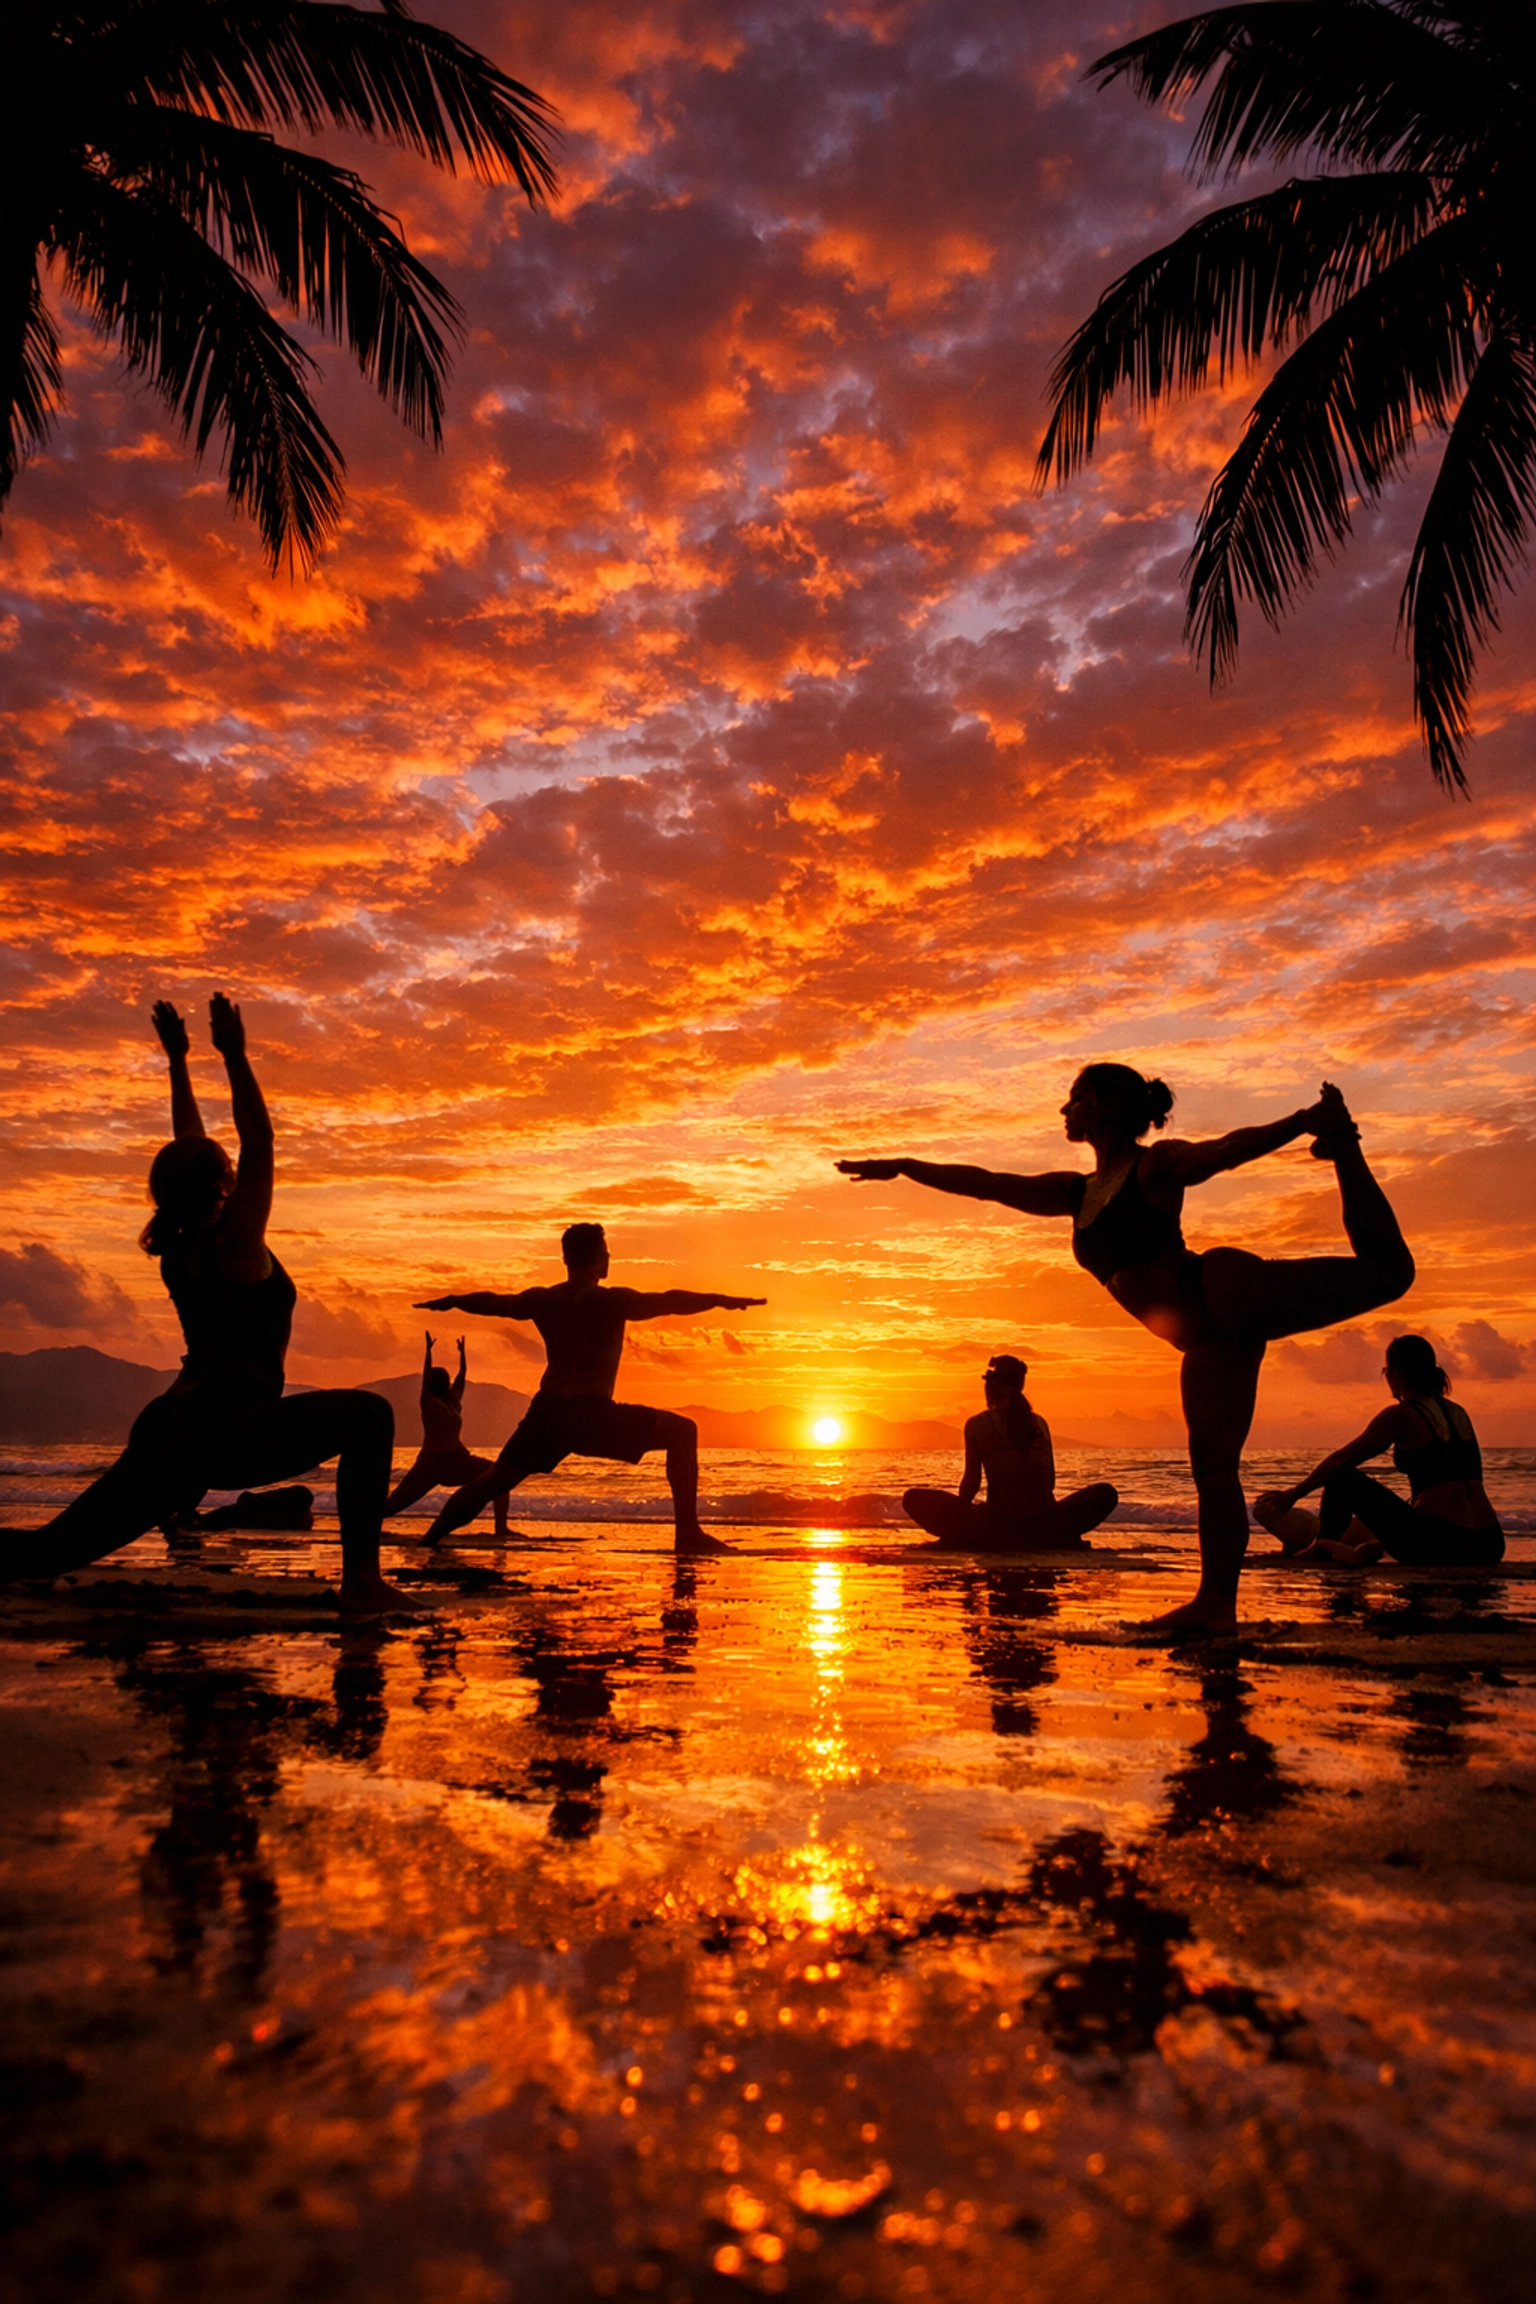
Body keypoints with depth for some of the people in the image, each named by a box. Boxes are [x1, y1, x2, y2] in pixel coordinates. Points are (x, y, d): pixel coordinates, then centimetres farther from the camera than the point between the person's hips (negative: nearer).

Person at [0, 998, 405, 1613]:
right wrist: (234, 1056, -3)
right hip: (220, 1432, -8)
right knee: (368, 1414, -8)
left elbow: (191, 1150, 24)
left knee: (54, 1551, 15)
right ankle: (361, 1581, -19)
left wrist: (178, 1062, 30)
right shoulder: (233, 1241, -8)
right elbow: (258, 1141, -5)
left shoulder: (178, 1245, 14)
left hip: (162, 1425, 8)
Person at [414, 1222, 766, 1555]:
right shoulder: (610, 1301, -9)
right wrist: (719, 1300, -14)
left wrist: (450, 1302, 41)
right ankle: (688, 1532, -9)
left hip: (546, 1413, 6)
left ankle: (432, 1535, 27)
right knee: (681, 1430, -1)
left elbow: (492, 1303, 24)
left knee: (496, 1479, 24)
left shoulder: (542, 1300, 9)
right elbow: (667, 1303, -16)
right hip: (592, 1413, -6)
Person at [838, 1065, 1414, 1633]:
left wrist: (1302, 1122, -36)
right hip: (1208, 1340, 6)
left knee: (1385, 1270, -22)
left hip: (1227, 1295, -6)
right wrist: (900, 1167, 25)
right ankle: (1216, 1602, 7)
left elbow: (1228, 1149, -19)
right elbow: (982, 1183, 22)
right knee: (1212, 1467, 3)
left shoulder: (1156, 1167, -2)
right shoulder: (1075, 1192, 18)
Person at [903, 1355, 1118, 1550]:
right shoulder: (1040, 1423, 10)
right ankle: (1066, 1542, 13)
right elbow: (1050, 1482, 15)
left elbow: (971, 1482, 1)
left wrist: (961, 1511, 21)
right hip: (1045, 1529, 3)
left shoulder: (977, 1425, 0)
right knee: (1106, 1492, 30)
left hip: (999, 1528, -3)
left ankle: (968, 1543, 3)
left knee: (914, 1499, 12)